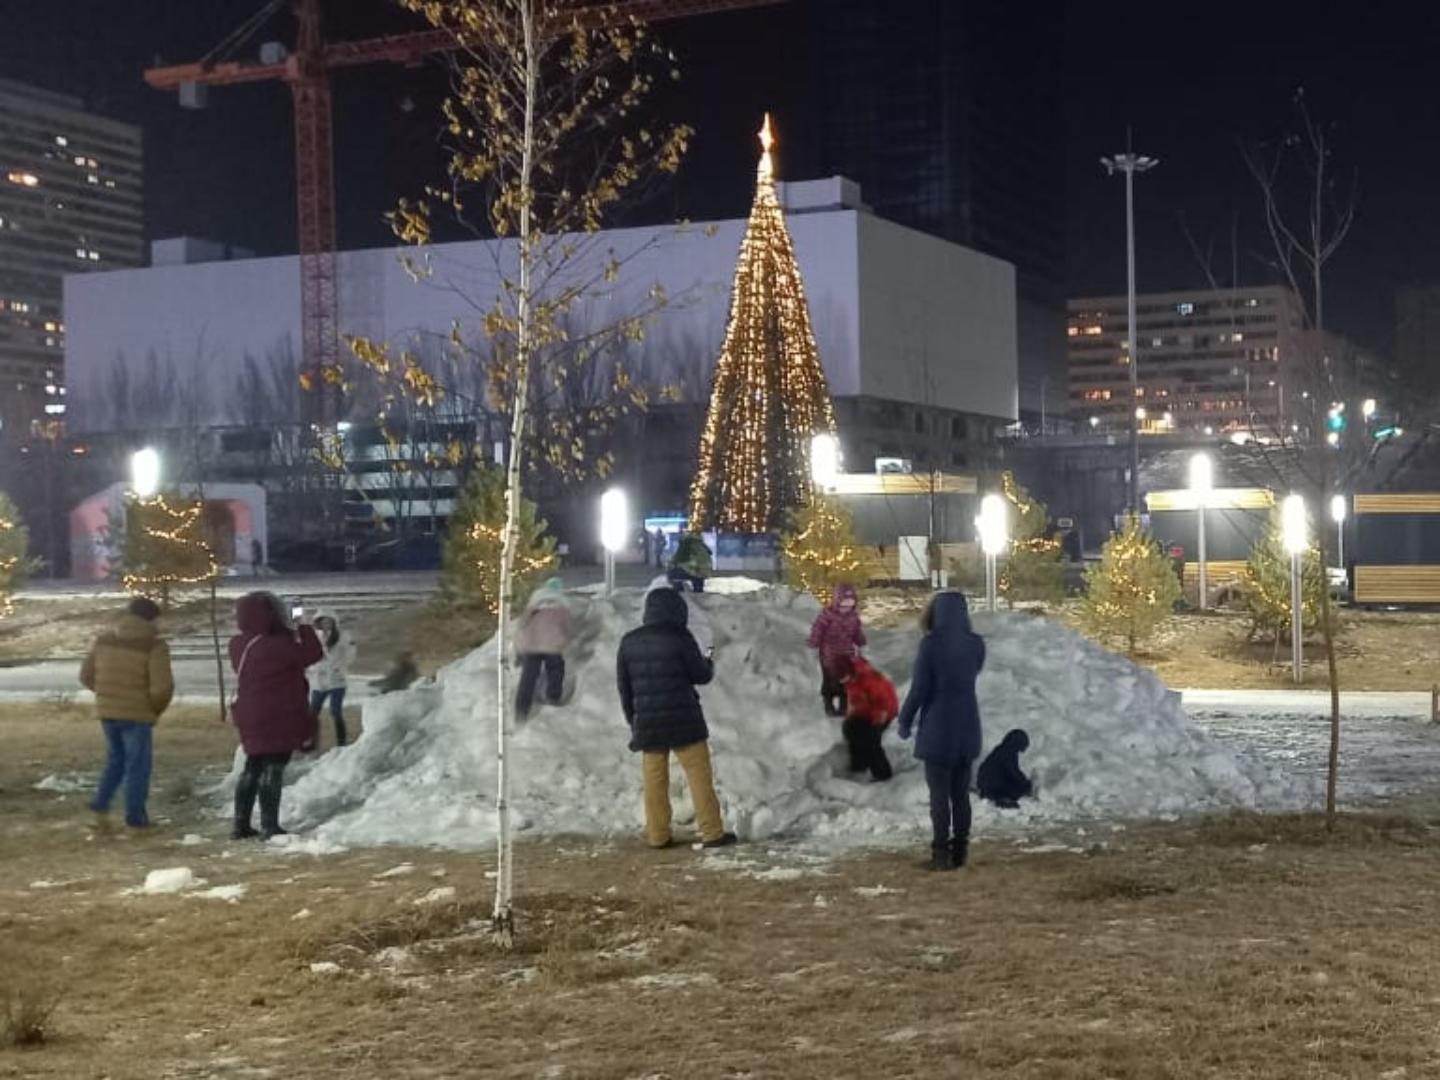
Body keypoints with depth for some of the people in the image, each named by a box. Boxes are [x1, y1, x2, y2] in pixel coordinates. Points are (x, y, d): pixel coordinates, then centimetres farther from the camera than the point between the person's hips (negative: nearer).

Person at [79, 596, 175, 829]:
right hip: (137, 714, -5)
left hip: (107, 711, 5)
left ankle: (101, 804, 12)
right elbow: (162, 686, -20)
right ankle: (135, 816, 11)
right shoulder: (154, 645, -12)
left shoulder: (104, 639, 6)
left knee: (115, 759, 23)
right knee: (137, 765, 7)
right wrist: (157, 708, -1)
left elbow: (87, 675, 10)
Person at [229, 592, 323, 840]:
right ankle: (269, 826, -4)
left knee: (252, 769, 17)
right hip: (278, 719, -8)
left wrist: (291, 633, 6)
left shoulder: (240, 645, 4)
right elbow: (312, 653, -16)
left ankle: (242, 824, 20)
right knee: (273, 770, -4)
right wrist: (305, 629, -1)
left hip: (252, 719, 8)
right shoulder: (275, 646, -21)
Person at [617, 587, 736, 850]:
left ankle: (657, 835, 11)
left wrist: (632, 719, 20)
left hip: (647, 722, 4)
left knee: (654, 779, 9)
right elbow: (701, 676, -5)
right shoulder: (680, 638, -10)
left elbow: (623, 686, 11)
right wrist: (709, 664, 18)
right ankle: (712, 833, 3)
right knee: (699, 775, 2)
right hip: (683, 719, -4)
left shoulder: (629, 641, 5)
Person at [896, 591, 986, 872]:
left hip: (938, 726, -4)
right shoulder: (976, 643, 0)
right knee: (961, 792, 12)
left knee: (939, 793, 1)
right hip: (967, 726, 5)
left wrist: (905, 720, 2)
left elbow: (919, 687, -13)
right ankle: (960, 851, 13)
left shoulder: (930, 643, -15)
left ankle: (942, 854, 0)